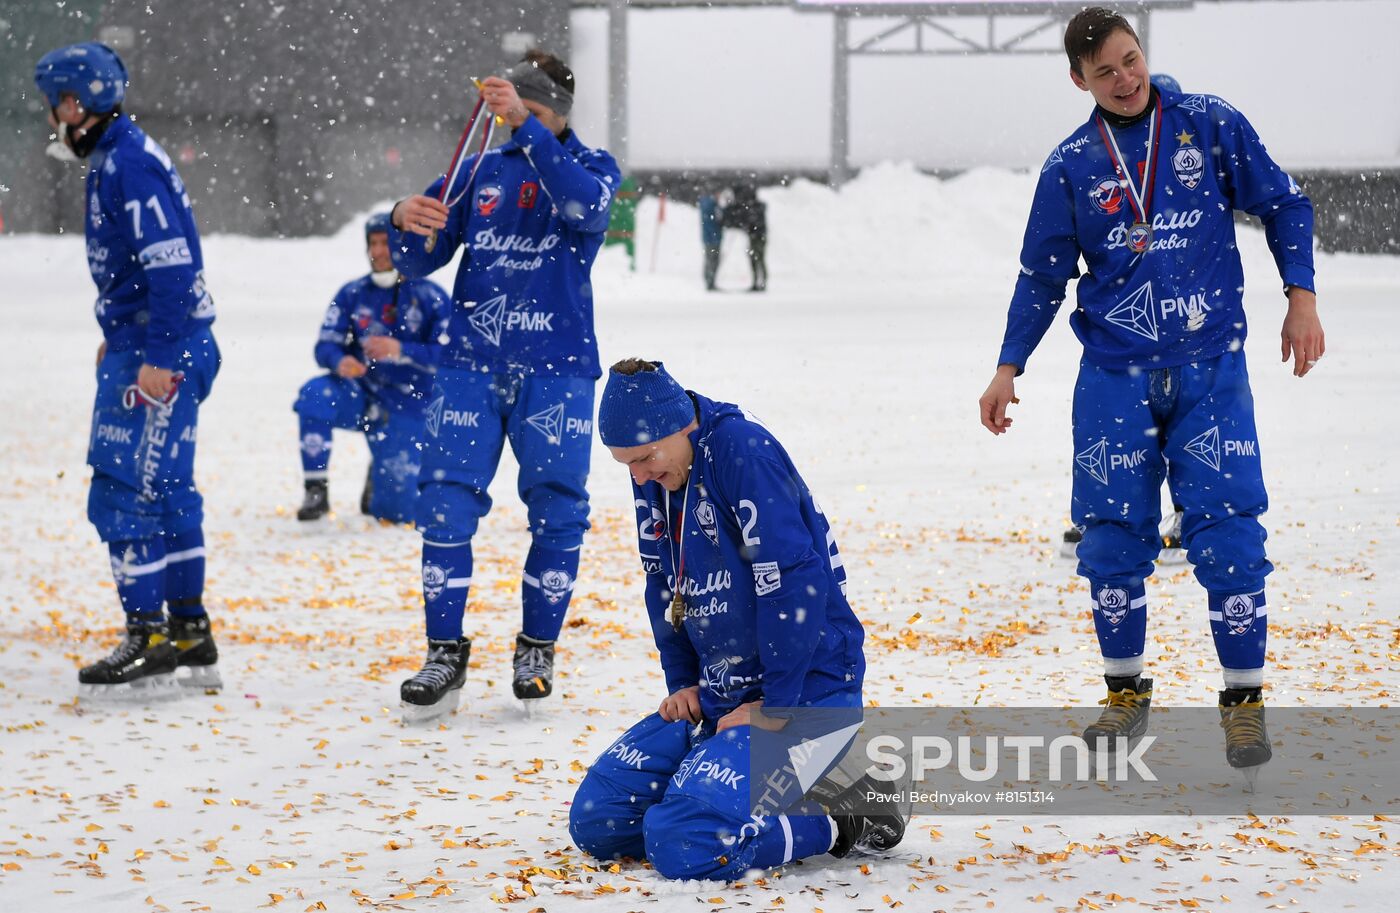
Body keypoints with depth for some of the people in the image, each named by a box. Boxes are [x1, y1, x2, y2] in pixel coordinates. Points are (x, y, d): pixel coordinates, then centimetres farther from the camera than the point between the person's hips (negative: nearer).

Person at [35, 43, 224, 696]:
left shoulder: (132, 164, -17)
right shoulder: (111, 160, 15)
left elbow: (170, 264, -23)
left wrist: (155, 358, -24)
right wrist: (119, 339, 26)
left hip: (161, 355, -11)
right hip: (142, 348, 11)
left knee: (123, 497, -9)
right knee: (166, 495, 14)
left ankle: (149, 647, -6)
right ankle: (190, 639, 20)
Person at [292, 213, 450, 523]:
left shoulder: (432, 298, -9)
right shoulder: (352, 294, 0)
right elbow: (326, 345, -3)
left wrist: (401, 351, -31)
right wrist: (339, 361, -27)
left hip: (408, 408, -2)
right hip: (361, 397, 2)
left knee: (396, 511, -5)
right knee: (314, 394, -32)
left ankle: (380, 475, 35)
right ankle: (316, 491, -19)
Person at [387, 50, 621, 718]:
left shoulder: (592, 166, 3)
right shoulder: (481, 173, 12)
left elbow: (585, 205, -22)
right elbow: (417, 262, 9)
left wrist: (526, 125, -31)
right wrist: (407, 223, -15)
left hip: (556, 367, -2)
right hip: (471, 362, 2)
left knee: (557, 507, -2)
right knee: (445, 499, -8)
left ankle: (537, 650, 13)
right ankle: (445, 655, -4)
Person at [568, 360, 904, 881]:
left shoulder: (744, 453, -19)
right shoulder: (655, 476, 6)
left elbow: (796, 584, -23)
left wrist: (776, 706, -19)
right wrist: (682, 683, 9)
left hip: (805, 689, -9)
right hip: (720, 692, 9)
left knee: (683, 846, -26)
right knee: (596, 820, 1)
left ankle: (843, 820, -5)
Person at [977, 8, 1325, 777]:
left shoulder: (1211, 126, 0)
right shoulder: (1071, 166, 3)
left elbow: (1283, 206, 7)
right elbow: (1042, 277, 11)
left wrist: (1301, 296, -2)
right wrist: (1009, 367, 5)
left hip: (1210, 367, -1)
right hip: (1115, 375, 1)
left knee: (1227, 532, -9)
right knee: (1113, 536, 1)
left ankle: (1244, 699, 2)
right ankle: (1125, 691, 18)